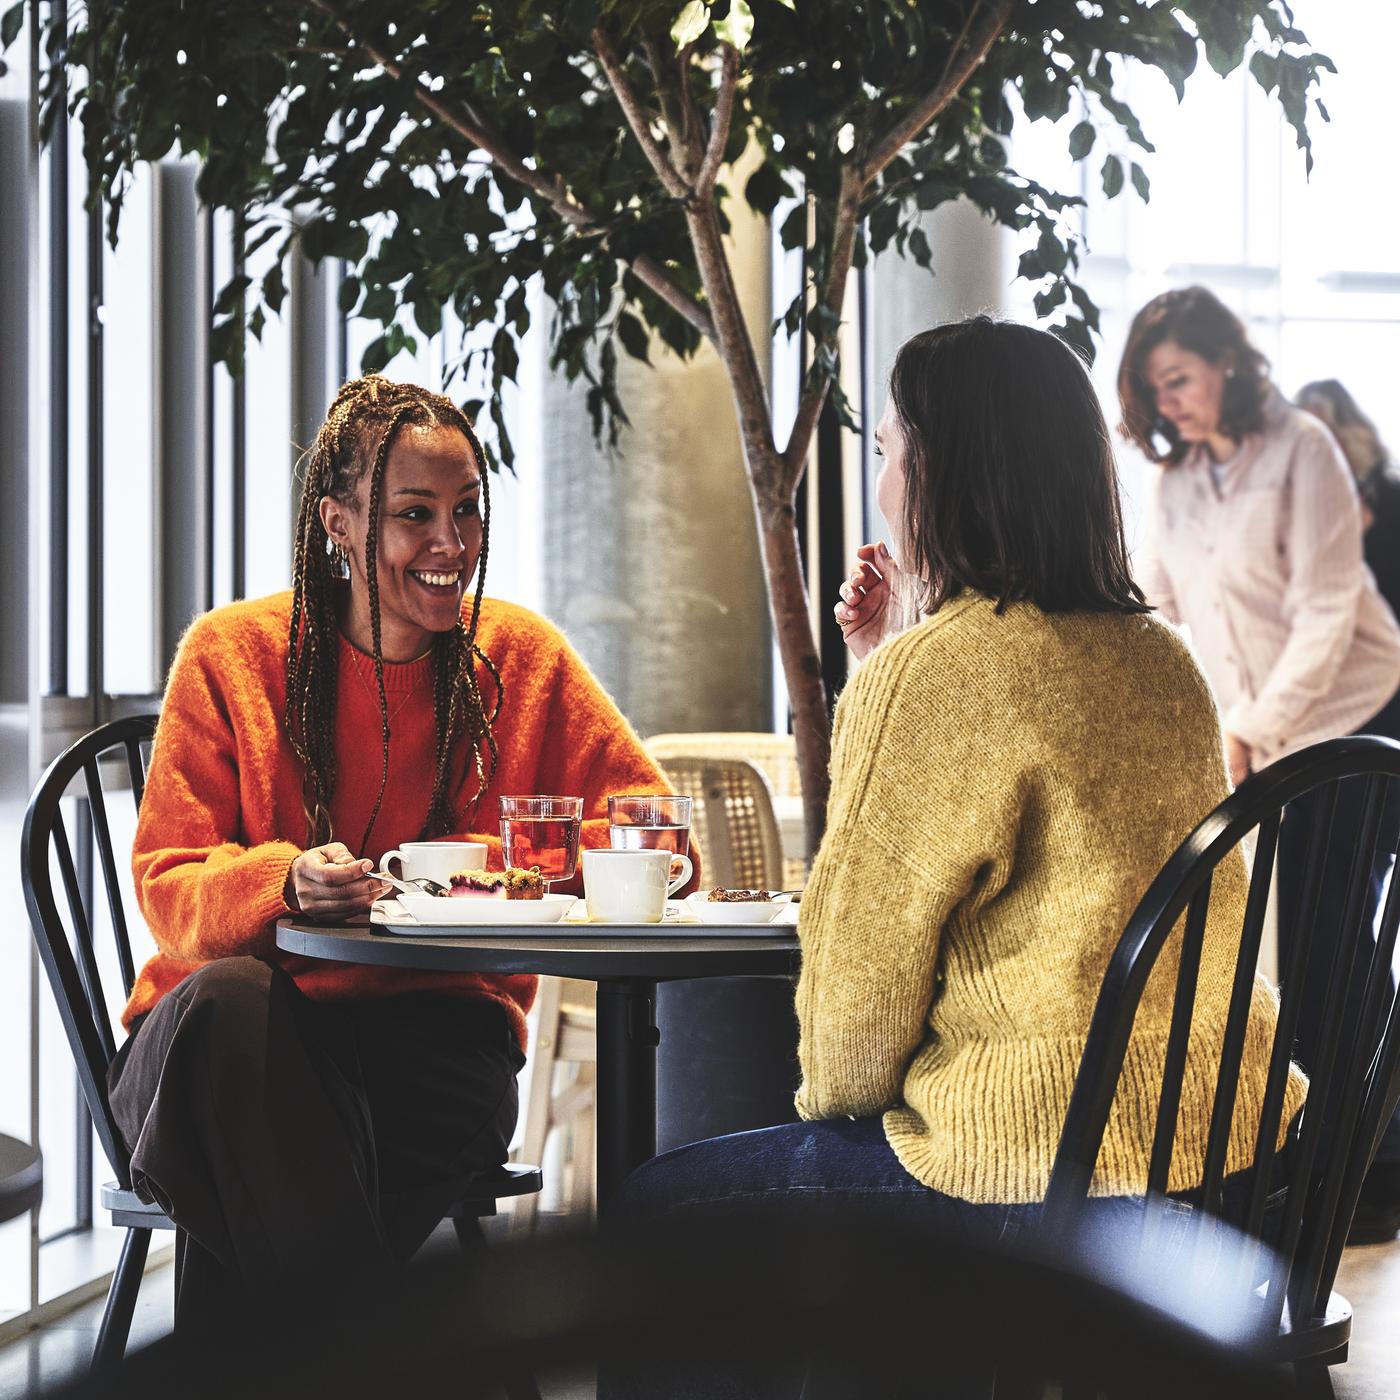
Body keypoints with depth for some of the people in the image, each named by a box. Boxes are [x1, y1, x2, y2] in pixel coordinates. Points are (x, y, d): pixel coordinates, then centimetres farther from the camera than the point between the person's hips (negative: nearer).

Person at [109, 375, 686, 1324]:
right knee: (225, 997, -36)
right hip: (250, 1033, 0)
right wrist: (285, 883, -26)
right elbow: (167, 889, -3)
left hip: (438, 1024, 0)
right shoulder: (232, 655, 2)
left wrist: (489, 863, -16)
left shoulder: (523, 657, 6)